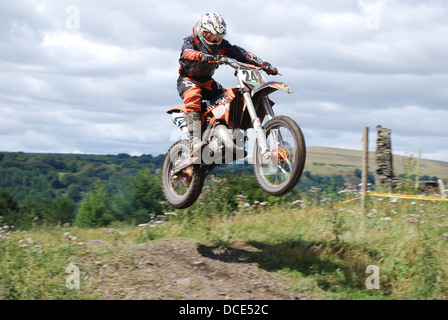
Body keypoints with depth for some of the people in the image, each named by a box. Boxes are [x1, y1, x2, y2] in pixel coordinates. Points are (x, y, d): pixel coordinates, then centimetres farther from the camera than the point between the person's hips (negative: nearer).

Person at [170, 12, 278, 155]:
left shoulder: (222, 45, 2)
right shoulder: (191, 41, -12)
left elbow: (242, 54, -7)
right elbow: (187, 52, -35)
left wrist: (264, 65, -20)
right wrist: (202, 56, -58)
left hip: (207, 81, 6)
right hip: (188, 79, -6)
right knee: (193, 96, -37)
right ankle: (195, 141, -49)